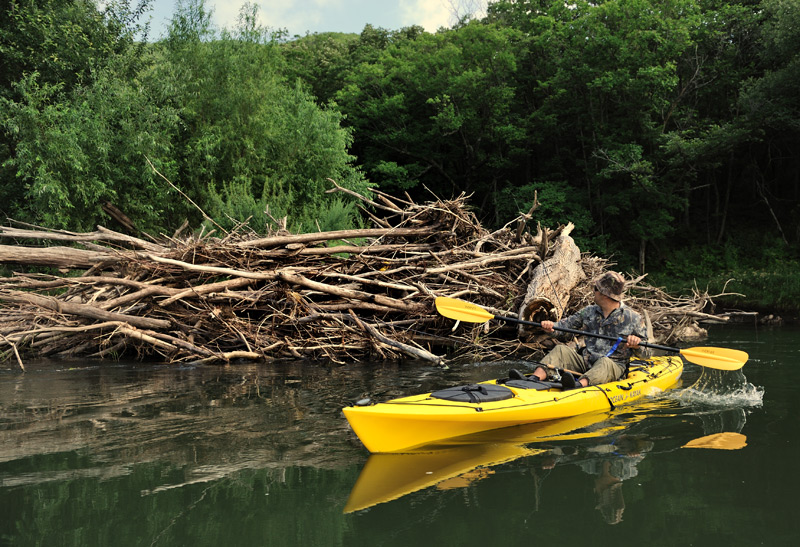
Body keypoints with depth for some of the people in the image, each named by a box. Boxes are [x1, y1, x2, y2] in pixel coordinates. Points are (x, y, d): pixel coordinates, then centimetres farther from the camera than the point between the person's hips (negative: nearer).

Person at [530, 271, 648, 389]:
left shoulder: (633, 318, 2)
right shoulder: (589, 311, 14)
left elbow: (643, 354, 3)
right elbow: (567, 325, 14)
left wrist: (636, 345, -21)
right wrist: (552, 327, -9)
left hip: (614, 367, -4)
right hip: (585, 362, 5)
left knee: (604, 362, -38)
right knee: (561, 350, -17)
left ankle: (579, 385, -68)